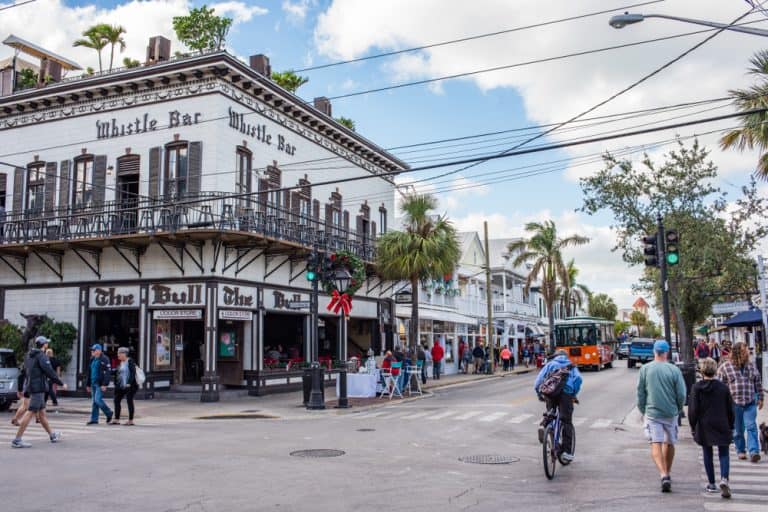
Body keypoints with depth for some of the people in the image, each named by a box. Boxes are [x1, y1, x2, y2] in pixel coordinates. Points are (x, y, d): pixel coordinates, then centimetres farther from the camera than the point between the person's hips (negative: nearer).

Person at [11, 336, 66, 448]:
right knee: (31, 412, -9)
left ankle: (52, 435, 26)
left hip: (32, 386, 10)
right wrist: (61, 383, -8)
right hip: (39, 387, -10)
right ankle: (17, 440, -11)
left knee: (41, 412, 14)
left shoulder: (29, 355, 14)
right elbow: (49, 371, -16)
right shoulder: (41, 356, -13)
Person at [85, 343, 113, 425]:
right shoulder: (92, 360, 15)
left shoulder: (104, 359, -10)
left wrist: (104, 384, -22)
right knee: (94, 402, 8)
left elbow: (107, 373, -16)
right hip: (93, 384, 8)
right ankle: (94, 419, 12)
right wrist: (87, 384, 18)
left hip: (100, 384, -8)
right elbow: (88, 373, 21)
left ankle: (109, 414, 6)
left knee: (98, 400, -13)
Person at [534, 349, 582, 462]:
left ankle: (543, 425, -7)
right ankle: (567, 451, -2)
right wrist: (574, 394, 14)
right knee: (567, 422, 4)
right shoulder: (571, 366, 25)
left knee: (549, 413, 25)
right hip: (566, 392, -1)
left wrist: (539, 394, 19)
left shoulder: (550, 364, 26)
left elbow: (539, 378, 12)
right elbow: (578, 378, 5)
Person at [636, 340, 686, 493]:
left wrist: (642, 410, 14)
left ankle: (664, 475, -21)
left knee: (655, 444, -4)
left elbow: (640, 392, 2)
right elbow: (681, 394, -3)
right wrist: (678, 409, 14)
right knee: (669, 443, 18)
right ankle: (667, 473, 31)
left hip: (652, 412, -1)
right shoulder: (674, 370, -5)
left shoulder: (645, 369, -2)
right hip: (670, 412, 1)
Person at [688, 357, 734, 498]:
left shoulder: (696, 388, -6)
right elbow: (730, 409, 4)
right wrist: (730, 427, 14)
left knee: (707, 455, 11)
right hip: (721, 426, 0)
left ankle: (711, 484, 15)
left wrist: (693, 426, 4)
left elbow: (693, 409, -7)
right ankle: (724, 479, -16)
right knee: (723, 454, 7)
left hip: (704, 427, 0)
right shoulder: (723, 387, -2)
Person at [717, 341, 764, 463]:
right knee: (737, 429, 8)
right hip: (734, 404, -1)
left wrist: (760, 398, 13)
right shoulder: (725, 367, -3)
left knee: (751, 427, -7)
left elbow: (758, 383, 15)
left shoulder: (751, 366, 7)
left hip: (750, 403, 1)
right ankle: (740, 450, 23)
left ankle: (754, 452, -8)